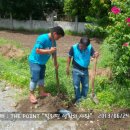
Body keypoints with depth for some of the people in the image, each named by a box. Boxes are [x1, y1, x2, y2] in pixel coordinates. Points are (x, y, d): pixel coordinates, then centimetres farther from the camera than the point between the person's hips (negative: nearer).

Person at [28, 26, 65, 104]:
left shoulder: (53, 41, -2)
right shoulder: (42, 38, -28)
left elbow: (54, 52, 7)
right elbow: (37, 51, -33)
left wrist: (56, 63, 5)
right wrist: (49, 51, -34)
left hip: (42, 62, 8)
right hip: (35, 61, -8)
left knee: (41, 77, 18)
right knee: (35, 78, -4)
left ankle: (42, 92, 34)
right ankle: (31, 95, 12)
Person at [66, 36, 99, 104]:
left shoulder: (90, 47, -13)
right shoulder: (74, 47, -16)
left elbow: (93, 55, -14)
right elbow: (69, 57, -5)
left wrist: (96, 55, -39)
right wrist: (68, 67, -2)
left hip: (85, 70, 2)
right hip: (76, 70, -2)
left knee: (86, 85, 15)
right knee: (76, 86, 6)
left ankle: (83, 98, 37)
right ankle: (78, 99, 24)